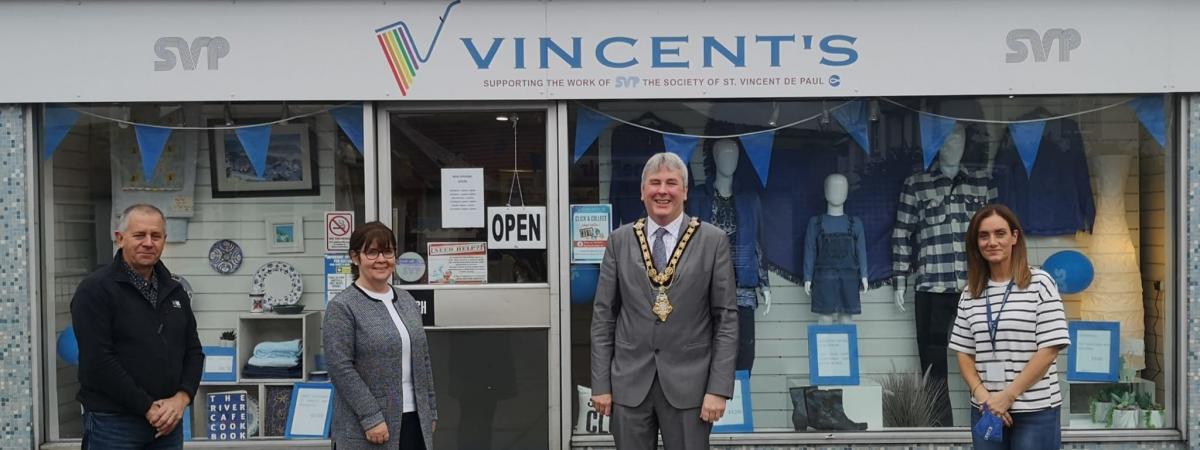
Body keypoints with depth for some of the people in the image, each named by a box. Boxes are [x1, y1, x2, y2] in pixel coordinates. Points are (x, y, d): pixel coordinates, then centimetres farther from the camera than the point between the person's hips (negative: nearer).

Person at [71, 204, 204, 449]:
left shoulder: (174, 291, 11)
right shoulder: (95, 290, -8)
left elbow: (193, 350, 12)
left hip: (167, 421, 6)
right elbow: (99, 361, -16)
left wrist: (181, 398, -6)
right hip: (113, 422, -6)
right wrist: (148, 407, -16)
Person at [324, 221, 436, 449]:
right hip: (368, 428, -6)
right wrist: (371, 418, -19)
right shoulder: (341, 307, -9)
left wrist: (430, 411, 12)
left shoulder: (407, 301, 11)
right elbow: (341, 368, -16)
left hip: (413, 420, 6)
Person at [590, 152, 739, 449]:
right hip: (629, 382, 2)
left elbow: (727, 318, -2)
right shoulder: (620, 241, 5)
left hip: (688, 382, -2)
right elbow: (603, 316, 6)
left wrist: (719, 389, -8)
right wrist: (600, 383, 1)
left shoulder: (713, 241, -1)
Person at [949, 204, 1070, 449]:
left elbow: (1049, 350, -10)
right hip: (986, 410, 4)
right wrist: (983, 396, -8)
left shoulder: (1039, 284, -5)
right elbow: (964, 353, 9)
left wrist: (1007, 396, -12)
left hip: (1036, 411, -4)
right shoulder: (970, 293, 7)